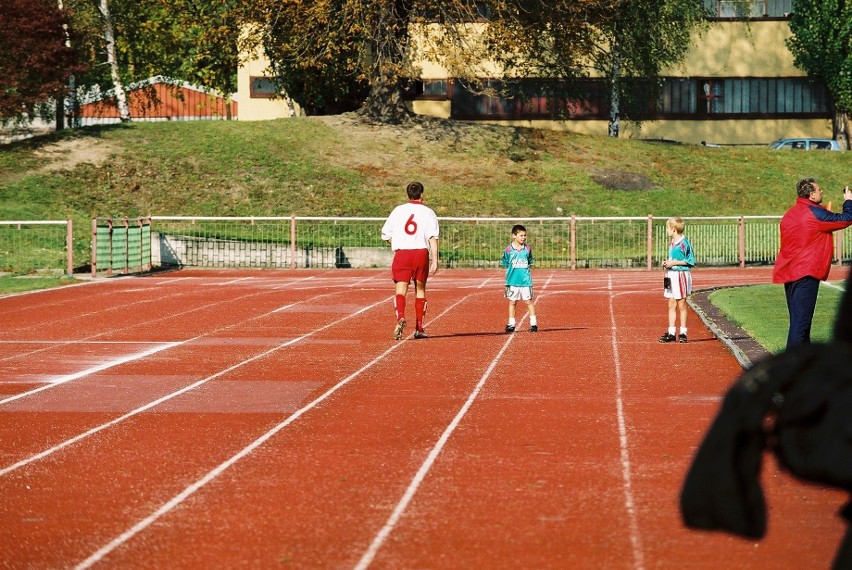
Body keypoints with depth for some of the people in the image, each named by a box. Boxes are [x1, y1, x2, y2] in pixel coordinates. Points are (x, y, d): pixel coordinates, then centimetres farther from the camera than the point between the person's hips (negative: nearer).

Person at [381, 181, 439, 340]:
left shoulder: (398, 210, 8)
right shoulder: (428, 212, 3)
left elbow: (385, 233, 7)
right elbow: (433, 238, -6)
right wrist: (435, 261, -8)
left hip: (401, 253, 0)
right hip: (421, 253, 0)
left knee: (401, 290, -6)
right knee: (420, 290, 13)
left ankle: (400, 317, -33)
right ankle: (419, 328, 17)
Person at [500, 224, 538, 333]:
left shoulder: (527, 249, 3)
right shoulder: (508, 249, -3)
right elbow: (505, 264, 5)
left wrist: (524, 269, 2)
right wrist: (513, 269, -4)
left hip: (526, 281, 1)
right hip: (513, 281, -1)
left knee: (529, 301, 0)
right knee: (512, 302, 6)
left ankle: (533, 324, 6)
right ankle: (511, 324, 15)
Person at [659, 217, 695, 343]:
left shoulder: (684, 243, -13)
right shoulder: (672, 243, 12)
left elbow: (690, 261, -13)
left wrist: (674, 263, -16)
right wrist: (667, 263, 4)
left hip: (682, 275, -8)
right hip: (671, 275, 8)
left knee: (681, 305, -1)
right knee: (671, 305, 8)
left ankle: (683, 333, 6)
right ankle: (671, 333, 11)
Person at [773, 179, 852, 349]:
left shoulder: (790, 214, 14)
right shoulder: (815, 213, -12)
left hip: (788, 271, 9)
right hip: (806, 274, -9)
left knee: (798, 320, 15)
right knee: (801, 321, -11)